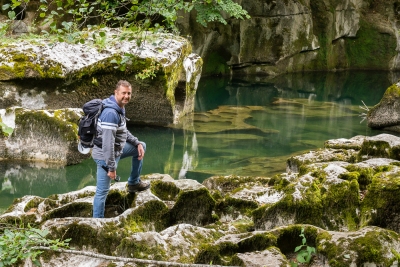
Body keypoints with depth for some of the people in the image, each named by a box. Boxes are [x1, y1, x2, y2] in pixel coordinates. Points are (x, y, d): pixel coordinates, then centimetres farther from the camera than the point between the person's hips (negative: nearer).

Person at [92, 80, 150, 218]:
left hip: (115, 150, 10)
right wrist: (111, 167, -27)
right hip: (105, 156, -10)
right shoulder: (111, 113, -29)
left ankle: (134, 182, 30)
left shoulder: (120, 108, 3)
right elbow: (108, 142, -31)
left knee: (141, 146, 22)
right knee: (102, 191, -2)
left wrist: (137, 143, 6)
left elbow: (123, 132, 19)